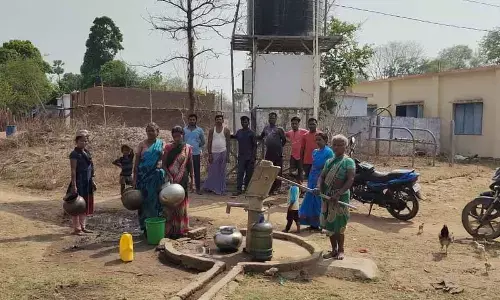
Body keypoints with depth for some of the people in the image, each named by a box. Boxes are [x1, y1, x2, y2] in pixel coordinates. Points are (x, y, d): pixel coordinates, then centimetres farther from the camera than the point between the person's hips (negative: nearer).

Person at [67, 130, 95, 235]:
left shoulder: (87, 152, 14)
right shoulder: (75, 154, -10)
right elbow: (73, 170, -15)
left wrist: (92, 181, 17)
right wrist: (74, 185, -20)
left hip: (87, 183, 8)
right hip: (79, 182, -8)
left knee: (86, 204, 13)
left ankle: (83, 226, 22)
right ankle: (76, 228, 6)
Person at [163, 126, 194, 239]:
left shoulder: (188, 148, 2)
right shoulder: (168, 147, 0)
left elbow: (190, 165, 6)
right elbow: (164, 164, -3)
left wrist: (192, 180, 3)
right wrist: (169, 176, -16)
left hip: (183, 180, 1)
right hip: (170, 179, -1)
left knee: (181, 204, 8)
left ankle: (180, 229, 17)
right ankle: (170, 229, 8)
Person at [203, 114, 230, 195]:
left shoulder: (226, 130, 5)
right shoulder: (212, 130, 7)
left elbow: (228, 143, 4)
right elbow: (209, 143, 4)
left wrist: (227, 155, -2)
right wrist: (209, 154, -3)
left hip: (223, 152, 0)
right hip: (214, 153, 0)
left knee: (222, 172, 3)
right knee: (212, 172, 2)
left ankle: (221, 189, 9)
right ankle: (208, 186, 18)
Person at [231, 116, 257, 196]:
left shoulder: (251, 133, -4)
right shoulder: (239, 132, 7)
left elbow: (254, 145, -5)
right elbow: (235, 137, 30)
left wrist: (253, 157, -10)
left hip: (249, 157, -2)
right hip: (241, 157, 3)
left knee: (249, 174, 4)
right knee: (240, 173, -3)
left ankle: (247, 188, 16)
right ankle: (239, 189, -1)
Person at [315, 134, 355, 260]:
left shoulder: (348, 162, -7)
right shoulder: (329, 161, 13)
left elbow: (350, 180, -16)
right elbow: (322, 176, 10)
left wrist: (338, 194, -25)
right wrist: (319, 187, -12)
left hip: (341, 196, -6)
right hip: (327, 196, 6)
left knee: (339, 224, -1)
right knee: (329, 224, 11)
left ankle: (340, 250, 14)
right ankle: (334, 249, 23)